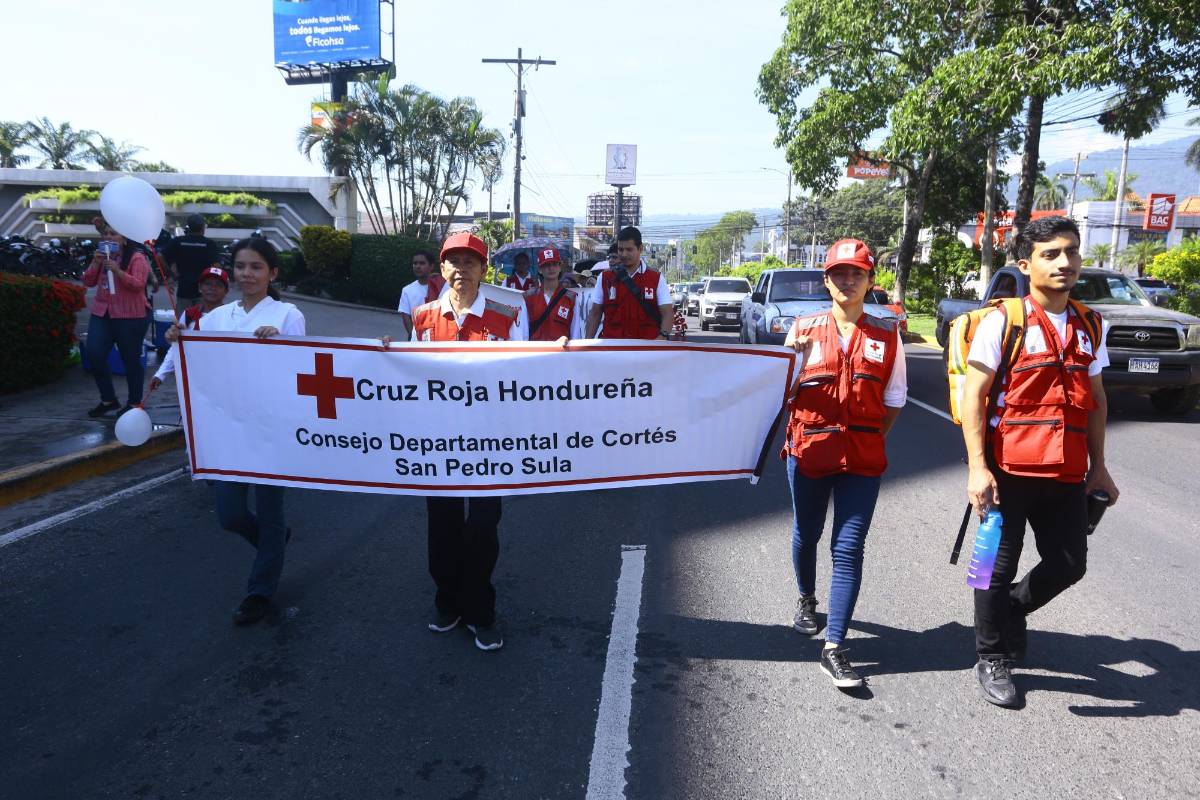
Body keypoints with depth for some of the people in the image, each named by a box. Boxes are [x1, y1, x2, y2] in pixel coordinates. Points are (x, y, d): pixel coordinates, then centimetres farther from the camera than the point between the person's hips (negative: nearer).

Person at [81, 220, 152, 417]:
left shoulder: (137, 257, -6)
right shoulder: (103, 255, 13)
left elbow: (138, 285, -16)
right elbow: (88, 282, 9)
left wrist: (117, 270, -27)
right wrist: (96, 263, -6)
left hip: (130, 316, -6)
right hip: (101, 313, 6)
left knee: (131, 360, 3)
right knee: (94, 355, -2)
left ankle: (135, 403, 16)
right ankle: (108, 399, 14)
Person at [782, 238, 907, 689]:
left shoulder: (886, 336, 2)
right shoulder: (804, 329, 1)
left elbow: (895, 398, 8)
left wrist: (874, 439, 2)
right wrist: (792, 359, -12)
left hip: (863, 457, 0)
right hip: (808, 450, 1)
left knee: (849, 549, -5)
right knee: (807, 534, 17)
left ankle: (833, 650, -1)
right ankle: (806, 600, 46)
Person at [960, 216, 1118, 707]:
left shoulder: (1090, 325, 9)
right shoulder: (1002, 321, -8)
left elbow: (1095, 400, 16)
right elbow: (974, 396, -11)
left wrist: (1097, 466, 14)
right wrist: (977, 467, -17)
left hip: (1067, 474, 5)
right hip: (1009, 470, -5)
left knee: (1069, 564, 10)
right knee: (1000, 566, 5)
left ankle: (1011, 608, 40)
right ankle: (991, 659, 25)